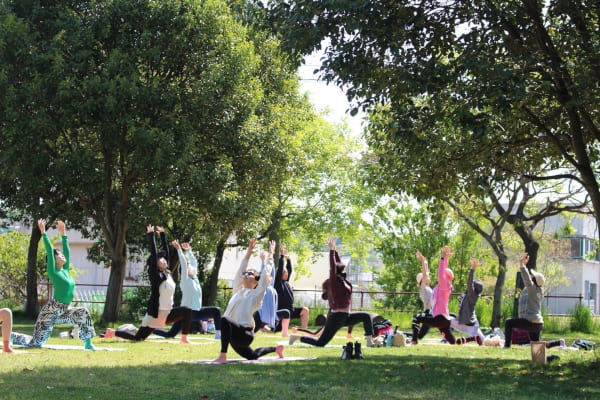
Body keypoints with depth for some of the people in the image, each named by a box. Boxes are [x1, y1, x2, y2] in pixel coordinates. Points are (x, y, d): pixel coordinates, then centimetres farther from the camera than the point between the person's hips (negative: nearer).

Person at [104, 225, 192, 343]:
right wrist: (151, 235, -13)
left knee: (187, 311, -8)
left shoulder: (167, 274, 8)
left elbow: (166, 251, 11)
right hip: (155, 314, -7)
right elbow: (153, 254, -17)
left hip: (167, 314, 7)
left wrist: (162, 234, 16)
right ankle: (113, 332, 18)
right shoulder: (156, 275, -11)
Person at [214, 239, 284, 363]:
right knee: (252, 356, 25)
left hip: (245, 333, -8)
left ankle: (222, 356, -40)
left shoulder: (256, 294, 3)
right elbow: (240, 271, 24)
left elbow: (266, 274, 5)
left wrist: (270, 255, 16)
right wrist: (248, 253, 30)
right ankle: (276, 349, 49)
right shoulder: (238, 291, 20)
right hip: (233, 334, 8)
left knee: (224, 320, -36)